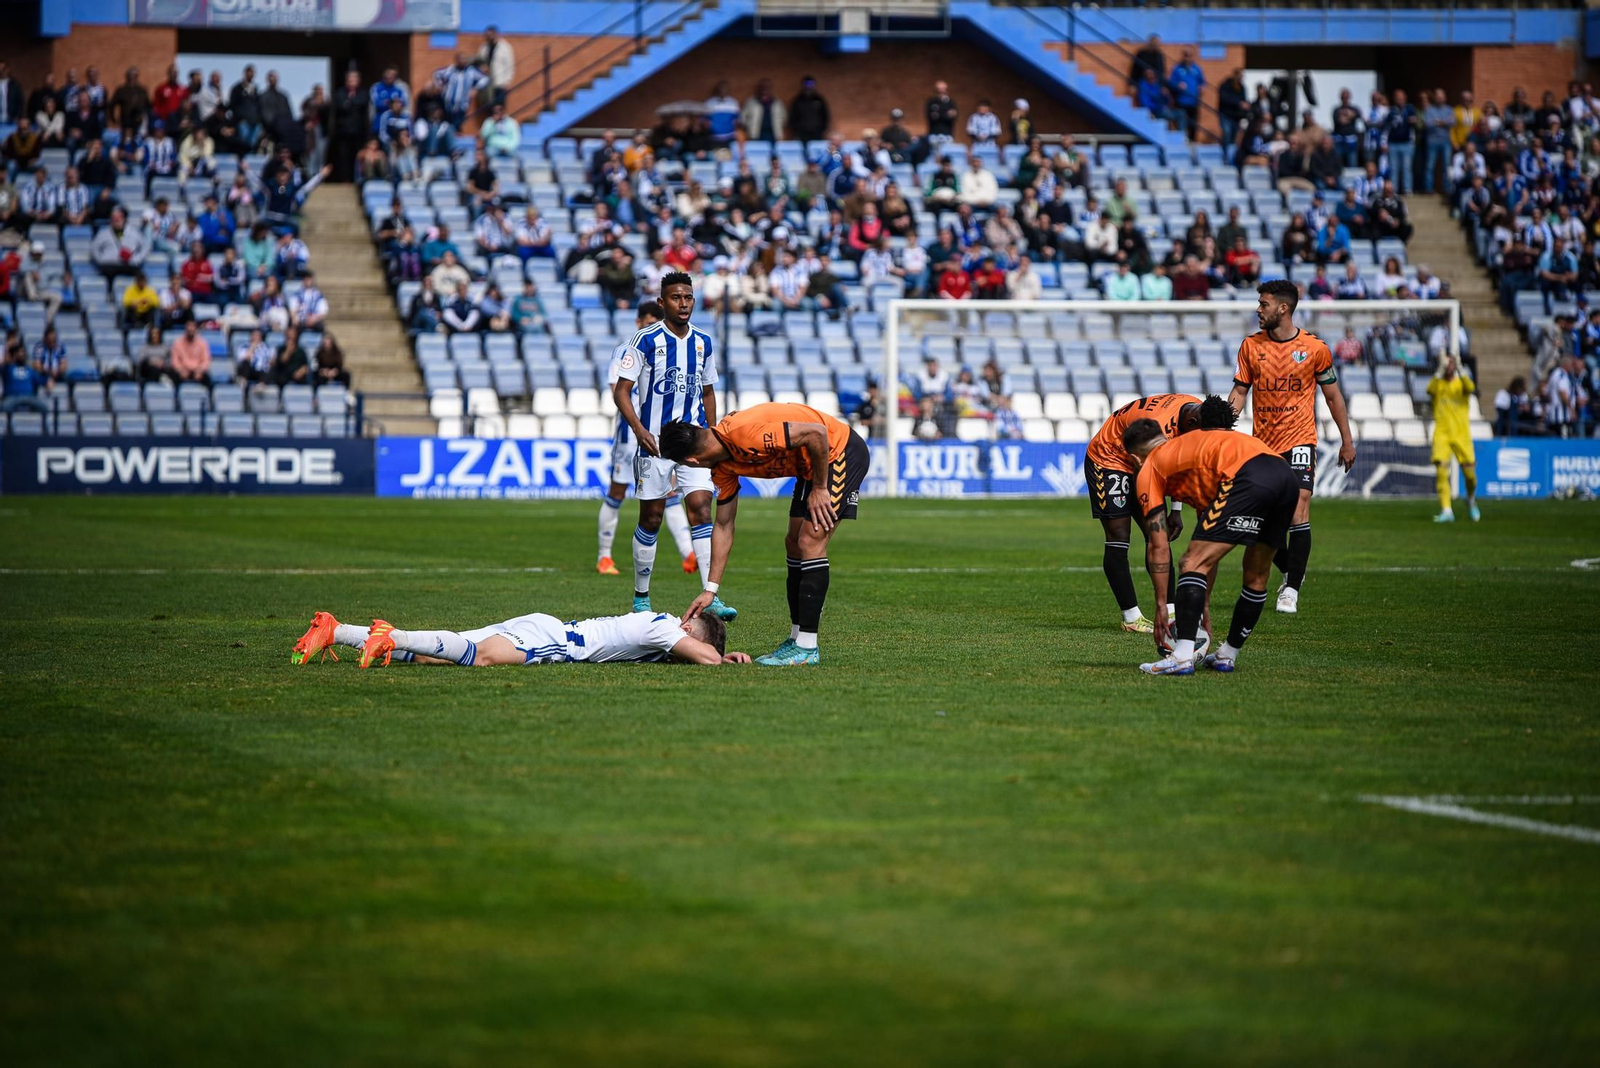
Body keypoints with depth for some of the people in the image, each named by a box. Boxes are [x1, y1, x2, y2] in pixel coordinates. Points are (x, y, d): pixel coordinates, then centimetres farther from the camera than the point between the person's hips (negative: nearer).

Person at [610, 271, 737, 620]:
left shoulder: (703, 342, 9)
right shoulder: (645, 340, -6)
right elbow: (621, 390, -7)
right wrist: (638, 429, -20)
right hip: (655, 442, -3)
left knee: (701, 509, -10)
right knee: (651, 518, 4)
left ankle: (711, 598, -15)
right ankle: (641, 597, 18)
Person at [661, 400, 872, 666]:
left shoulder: (745, 433, -30)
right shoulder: (723, 466, 0)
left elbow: (817, 432, -29)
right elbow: (724, 527, 8)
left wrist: (820, 488, -18)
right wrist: (710, 589, 7)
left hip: (842, 452, -10)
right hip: (810, 465, 10)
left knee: (811, 542, -14)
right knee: (794, 544, 12)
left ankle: (806, 648, -13)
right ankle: (797, 640, 20)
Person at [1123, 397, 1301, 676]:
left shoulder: (1148, 470, 18)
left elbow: (1159, 547, 13)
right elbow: (1212, 545, 43)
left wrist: (1161, 608, 19)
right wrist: (1204, 603, 46)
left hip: (1247, 476, -8)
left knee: (1193, 563, -3)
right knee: (1256, 576, 23)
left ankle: (1182, 658, -13)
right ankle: (1227, 655, 33)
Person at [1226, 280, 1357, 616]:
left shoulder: (1315, 349, -4)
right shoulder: (1251, 346, 3)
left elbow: (1332, 395, 6)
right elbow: (1239, 391, 7)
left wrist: (1347, 441, 8)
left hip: (1299, 440, -3)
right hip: (1262, 443, 3)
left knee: (1299, 509, -17)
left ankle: (1291, 589, -12)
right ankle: (1290, 572, 29)